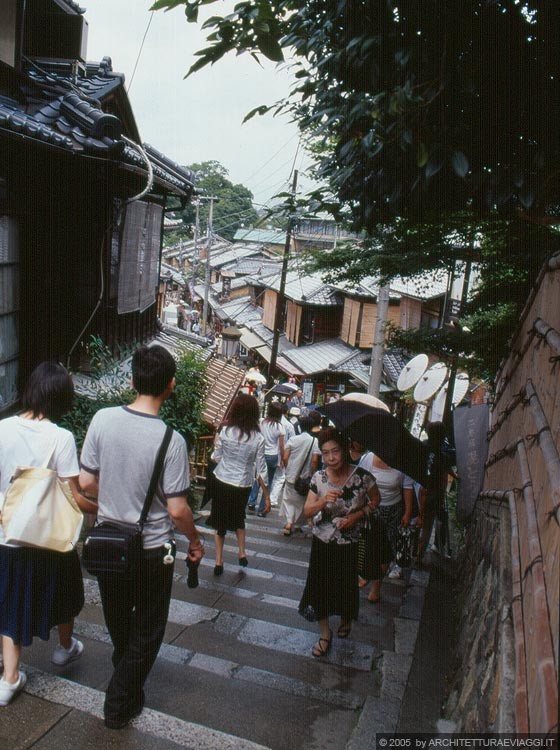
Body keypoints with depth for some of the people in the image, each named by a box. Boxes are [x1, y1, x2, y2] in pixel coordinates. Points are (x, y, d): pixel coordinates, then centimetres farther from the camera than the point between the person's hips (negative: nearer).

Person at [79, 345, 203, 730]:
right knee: (147, 632, 19)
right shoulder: (170, 439, -23)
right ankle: (121, 704, 30)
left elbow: (86, 482, -5)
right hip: (151, 551, -5)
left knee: (118, 619, 29)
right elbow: (177, 510, -20)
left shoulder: (103, 419, -13)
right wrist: (195, 540, 0)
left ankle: (125, 670, 55)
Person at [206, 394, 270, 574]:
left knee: (220, 520, 15)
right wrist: (267, 496, 0)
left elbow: (216, 458, -3)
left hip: (221, 482, 0)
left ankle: (219, 561, 17)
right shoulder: (258, 438, -12)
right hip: (243, 486, 0)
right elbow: (261, 469, -8)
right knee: (238, 518, 27)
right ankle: (242, 554, 26)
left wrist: (217, 441, 15)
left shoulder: (225, 430, -12)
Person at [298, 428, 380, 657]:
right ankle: (325, 633, 31)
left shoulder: (361, 476, -17)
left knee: (346, 585, 13)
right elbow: (307, 511, -8)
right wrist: (323, 501, -27)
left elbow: (375, 501, 0)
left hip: (349, 544, -2)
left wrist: (358, 515, -15)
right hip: (322, 543, 2)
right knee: (320, 586, 8)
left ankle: (346, 619, 47)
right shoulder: (319, 478, -9)